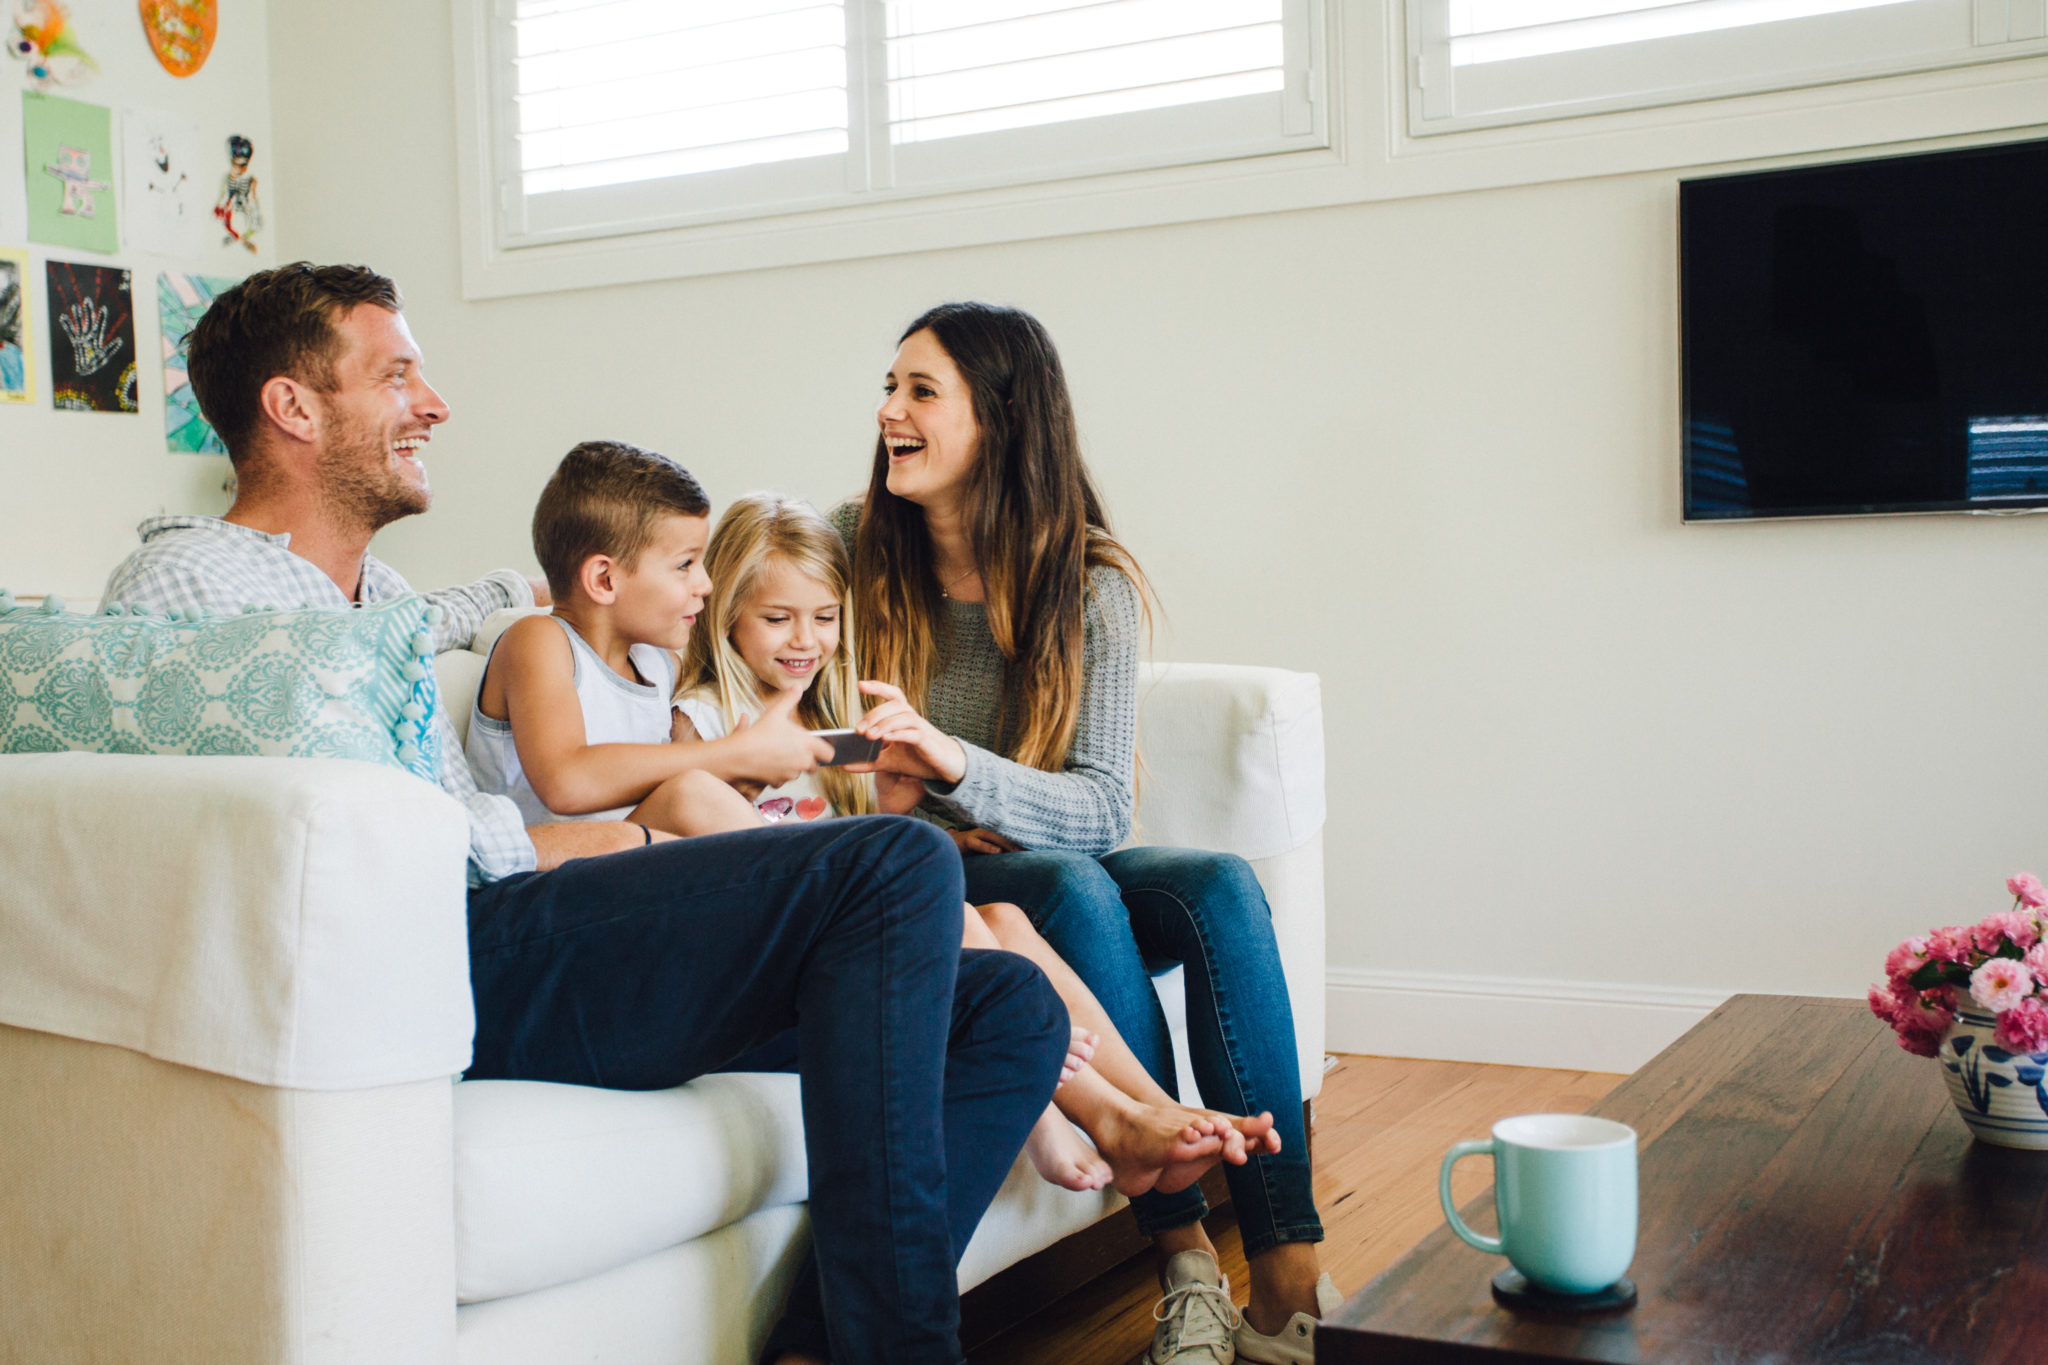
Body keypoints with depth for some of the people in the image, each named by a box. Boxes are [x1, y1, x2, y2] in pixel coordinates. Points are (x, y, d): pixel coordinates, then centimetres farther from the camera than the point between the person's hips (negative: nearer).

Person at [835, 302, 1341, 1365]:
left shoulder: (1090, 588, -5)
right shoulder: (854, 547, -2)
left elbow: (1103, 808, -12)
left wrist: (955, 762, -30)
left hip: (1064, 863, 2)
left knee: (1220, 887, -29)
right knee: (1073, 886, -34)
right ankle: (1184, 1263, -33)